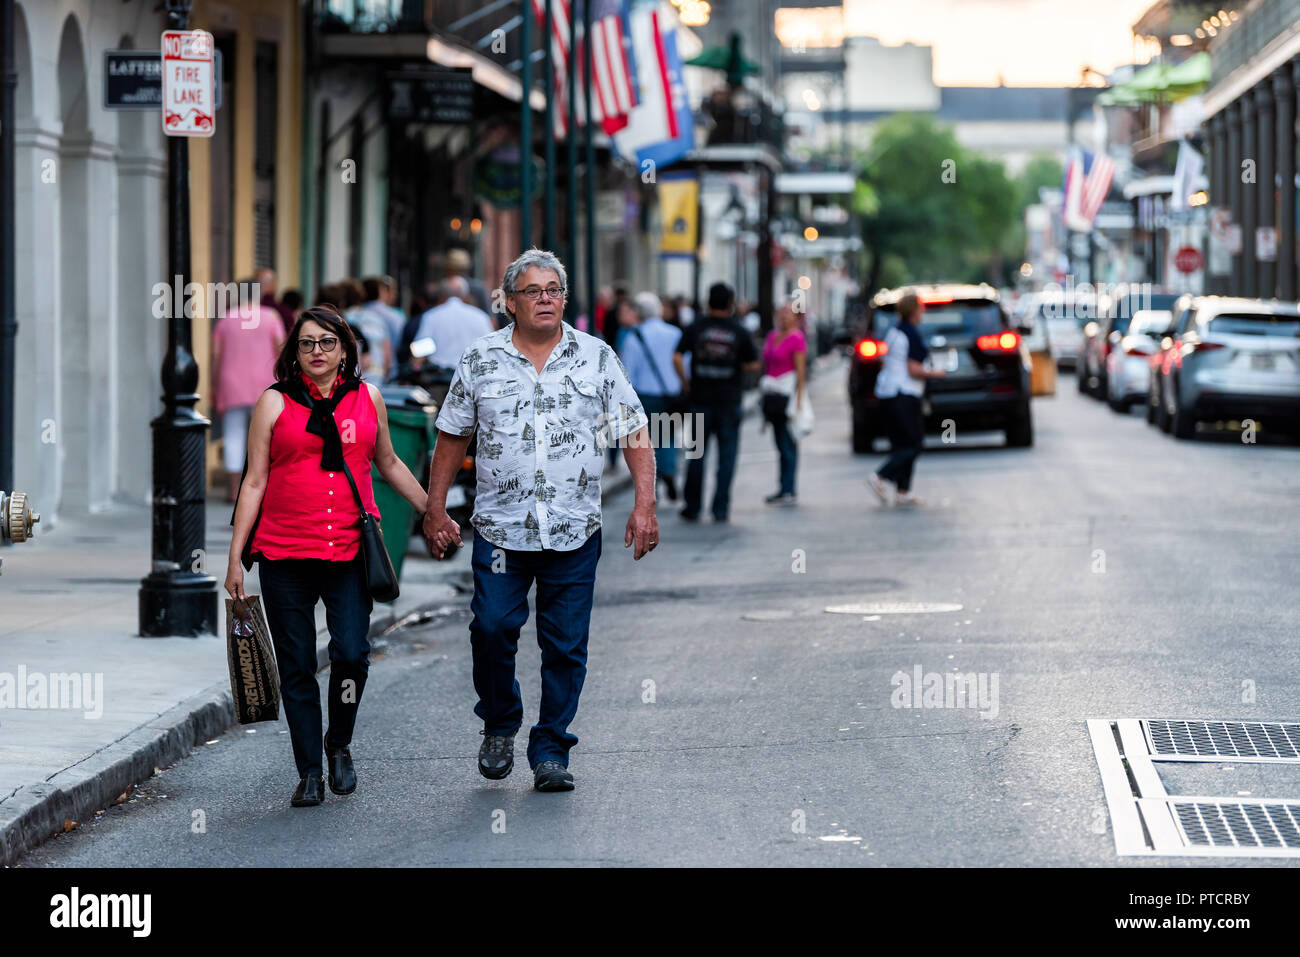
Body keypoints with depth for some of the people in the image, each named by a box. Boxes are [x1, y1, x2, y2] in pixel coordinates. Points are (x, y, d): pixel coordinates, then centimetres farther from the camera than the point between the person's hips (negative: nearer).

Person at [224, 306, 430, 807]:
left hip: (350, 551, 1)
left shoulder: (367, 398, 10)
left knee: (352, 653, -13)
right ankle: (309, 773, 11)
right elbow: (255, 481, 4)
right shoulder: (274, 403, 4)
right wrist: (235, 557, 1)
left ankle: (339, 745, 13)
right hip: (285, 555, -1)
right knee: (296, 667, 1)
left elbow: (389, 464, 24)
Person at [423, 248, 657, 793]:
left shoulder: (597, 358, 5)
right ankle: (500, 724, 14)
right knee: (492, 627, -11)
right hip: (500, 527, 0)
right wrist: (435, 511, 7)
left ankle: (551, 753, 12)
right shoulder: (480, 360, 5)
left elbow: (634, 434, 5)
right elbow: (451, 437, 11)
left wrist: (644, 505, -5)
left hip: (574, 533, 0)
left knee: (565, 646, 1)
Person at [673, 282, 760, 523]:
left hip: (700, 400, 1)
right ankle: (720, 508, 1)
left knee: (697, 455, 9)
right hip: (729, 401, -1)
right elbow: (753, 364, 0)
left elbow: (677, 358, -11)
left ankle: (692, 508, 11)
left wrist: (685, 382, 1)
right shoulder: (738, 332, -2)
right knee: (727, 456, 5)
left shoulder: (695, 328, -2)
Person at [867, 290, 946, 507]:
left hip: (886, 392, 9)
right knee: (914, 443, -3)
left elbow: (884, 364, 18)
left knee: (901, 444, 11)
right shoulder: (912, 336, -15)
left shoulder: (893, 333, 12)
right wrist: (934, 373, -5)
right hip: (904, 396, -9)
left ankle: (902, 491, 8)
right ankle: (882, 477, -15)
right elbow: (914, 370, -19)